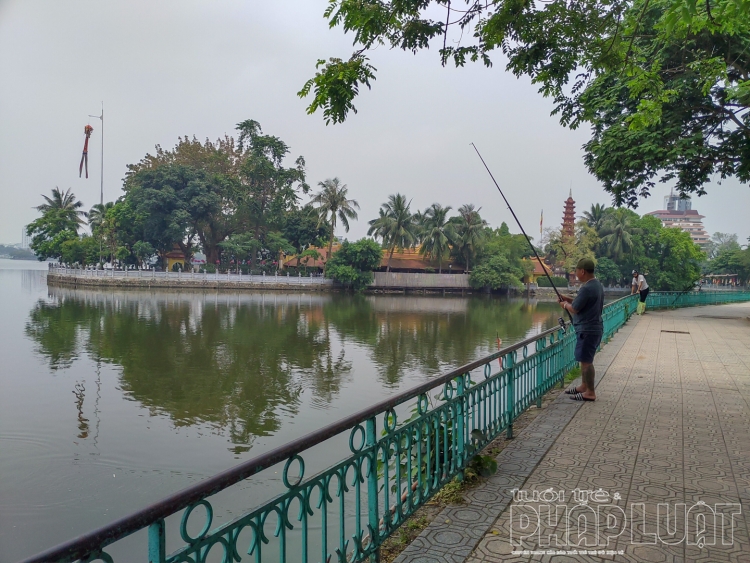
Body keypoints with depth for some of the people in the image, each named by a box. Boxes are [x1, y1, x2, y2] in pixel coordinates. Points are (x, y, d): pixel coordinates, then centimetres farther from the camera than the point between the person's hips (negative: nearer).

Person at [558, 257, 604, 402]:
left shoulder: (586, 288, -22)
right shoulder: (596, 284, 10)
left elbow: (574, 309, -18)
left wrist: (565, 304, 1)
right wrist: (569, 298, 13)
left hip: (587, 330, -11)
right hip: (594, 328, 11)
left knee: (586, 361, -2)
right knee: (585, 360, 19)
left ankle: (590, 393, 5)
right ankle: (584, 386, 30)